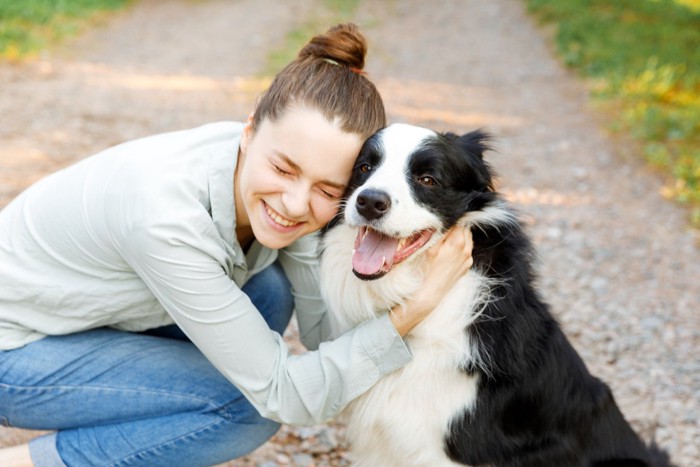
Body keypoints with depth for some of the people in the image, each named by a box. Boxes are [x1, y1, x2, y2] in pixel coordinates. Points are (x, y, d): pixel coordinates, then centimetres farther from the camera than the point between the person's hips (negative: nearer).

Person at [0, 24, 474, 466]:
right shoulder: (168, 215, -38)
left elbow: (327, 330, -10)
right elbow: (285, 397, -30)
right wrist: (415, 307, -35)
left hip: (83, 315, 8)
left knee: (269, 292, -5)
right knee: (250, 407, -18)